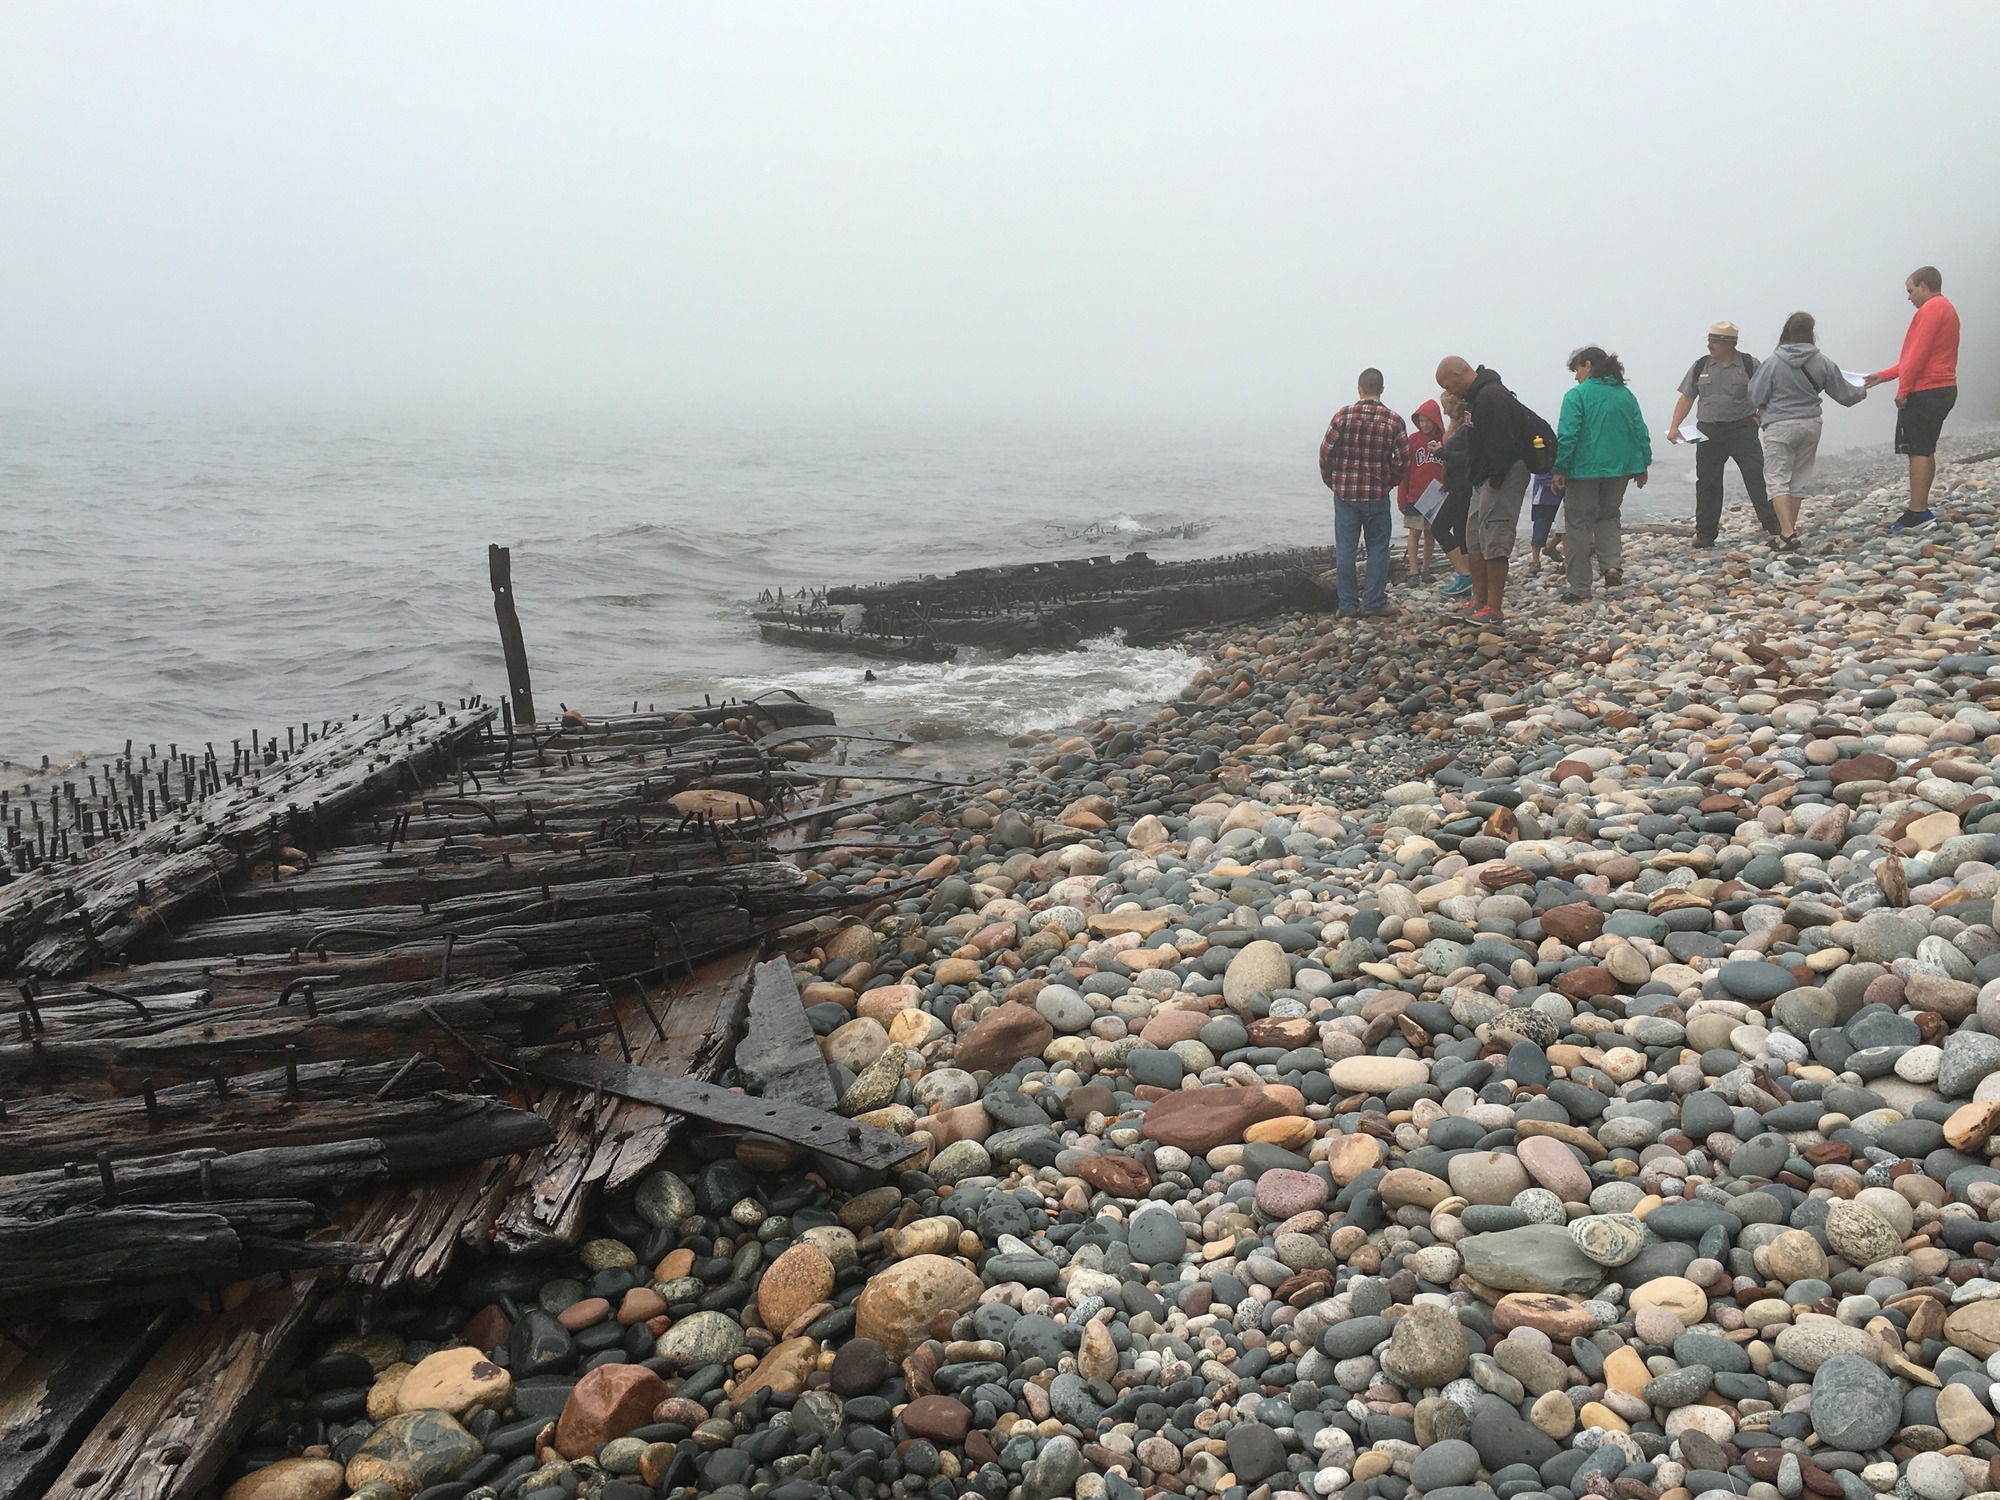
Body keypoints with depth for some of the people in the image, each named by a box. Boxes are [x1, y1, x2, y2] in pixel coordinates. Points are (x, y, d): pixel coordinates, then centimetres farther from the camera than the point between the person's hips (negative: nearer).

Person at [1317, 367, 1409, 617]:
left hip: (1345, 492, 0)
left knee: (1345, 548, 6)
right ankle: (1373, 602, 8)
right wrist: (1388, 482, 13)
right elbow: (1403, 460, -4)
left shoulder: (1343, 416, -5)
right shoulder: (1394, 421, -3)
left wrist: (1331, 481, 10)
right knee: (1377, 548, 9)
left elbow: (1326, 451, -5)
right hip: (1377, 494, 0)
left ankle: (1347, 604, 9)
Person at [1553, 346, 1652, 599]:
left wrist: (1560, 469, -12)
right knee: (1609, 516, 23)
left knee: (1580, 524, 3)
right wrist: (1642, 466, 17)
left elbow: (1567, 435, -16)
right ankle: (1612, 564, 0)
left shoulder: (1576, 395, -9)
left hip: (1583, 470, -5)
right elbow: (1640, 432, 10)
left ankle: (1579, 588, 4)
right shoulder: (1626, 394, 9)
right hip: (1618, 468, 5)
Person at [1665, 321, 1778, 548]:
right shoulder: (1700, 366, 8)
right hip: (1709, 431, 3)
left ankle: (1773, 526, -8)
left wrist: (1759, 419, -5)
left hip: (1742, 429, -2)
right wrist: (1674, 426, -1)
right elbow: (1687, 398, 9)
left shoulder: (1749, 365, 1)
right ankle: (1705, 536, 11)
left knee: (1757, 477, -10)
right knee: (1706, 483, 4)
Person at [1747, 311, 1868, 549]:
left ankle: (1787, 533, -19)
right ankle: (1789, 529, 24)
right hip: (1811, 425, 4)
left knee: (1779, 480, -5)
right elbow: (1842, 392, 12)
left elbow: (1756, 397, -6)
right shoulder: (1821, 362, 0)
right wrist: (1861, 392, 34)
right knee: (1799, 480, 15)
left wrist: (1764, 410, 16)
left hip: (1780, 426, -4)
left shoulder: (1774, 362, -11)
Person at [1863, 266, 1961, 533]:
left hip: (1924, 391, -10)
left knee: (1918, 450, -12)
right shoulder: (1947, 310, 21)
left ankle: (1917, 513, -16)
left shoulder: (1931, 309, -11)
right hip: (1944, 389, 10)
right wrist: (1883, 376, 21)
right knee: (1925, 450, 12)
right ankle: (1920, 508, 12)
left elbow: (1918, 355, -18)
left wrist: (1902, 390, -14)